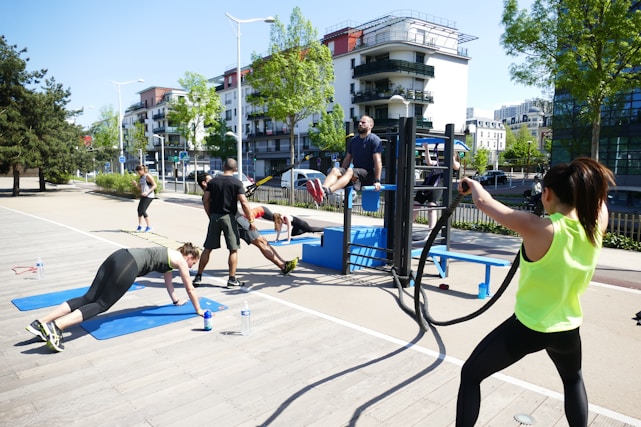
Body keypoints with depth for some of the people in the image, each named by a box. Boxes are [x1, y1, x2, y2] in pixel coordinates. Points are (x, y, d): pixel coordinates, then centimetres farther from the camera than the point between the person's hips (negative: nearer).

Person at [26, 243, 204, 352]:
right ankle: (55, 327, -25)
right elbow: (190, 289, 18)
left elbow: (168, 280, 47)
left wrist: (177, 300, 58)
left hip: (119, 256, 8)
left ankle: (41, 322, -8)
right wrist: (198, 310, 30)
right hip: (128, 266, -8)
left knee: (88, 298, 1)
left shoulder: (170, 255, 34)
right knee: (101, 304, -8)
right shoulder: (180, 260, 12)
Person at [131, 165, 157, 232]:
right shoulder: (140, 177, 13)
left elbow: (155, 185, -15)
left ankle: (149, 226, -2)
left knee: (143, 211, -13)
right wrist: (136, 184, -1)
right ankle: (140, 226, 22)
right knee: (139, 210, 9)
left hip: (149, 196, -9)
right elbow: (140, 188, 19)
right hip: (143, 196, 9)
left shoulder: (148, 176, -12)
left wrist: (147, 192, -24)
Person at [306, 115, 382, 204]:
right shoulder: (354, 140, 17)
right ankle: (322, 189, -54)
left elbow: (377, 161, -14)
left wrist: (377, 181, -21)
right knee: (335, 170, -22)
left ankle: (326, 192, -61)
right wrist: (341, 173, 11)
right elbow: (347, 159, 19)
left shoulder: (374, 140, -5)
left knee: (350, 171, -36)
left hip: (369, 174, -6)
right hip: (356, 172, 6)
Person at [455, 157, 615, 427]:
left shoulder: (539, 229, -25)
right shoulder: (596, 226, -11)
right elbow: (599, 199, 13)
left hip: (527, 328, -5)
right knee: (573, 379, 38)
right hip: (567, 329, 6)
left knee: (470, 375, 13)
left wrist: (473, 184, 1)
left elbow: (483, 201, -18)